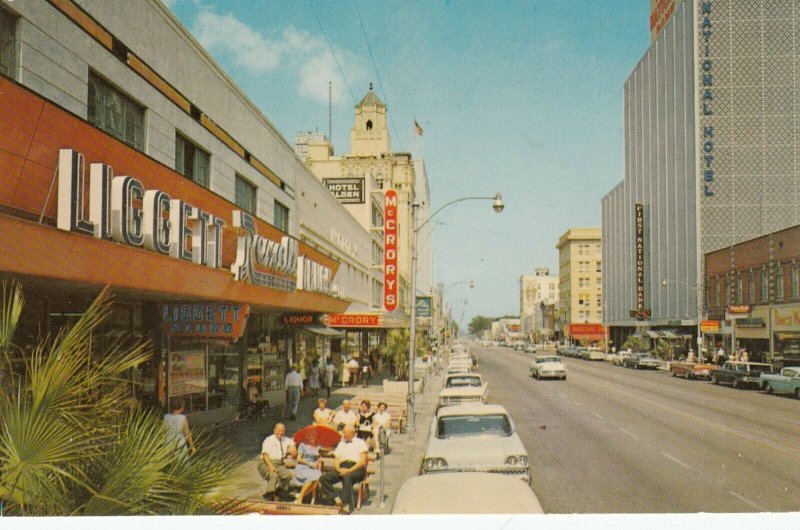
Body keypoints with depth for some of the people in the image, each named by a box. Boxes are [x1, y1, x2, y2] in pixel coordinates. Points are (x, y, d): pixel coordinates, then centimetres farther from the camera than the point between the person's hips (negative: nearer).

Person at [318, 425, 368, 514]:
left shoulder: (360, 443, 13)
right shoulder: (341, 444, 28)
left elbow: (362, 461, 0)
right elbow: (336, 460, 19)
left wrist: (349, 470, -15)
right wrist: (339, 469, -5)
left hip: (356, 469, -5)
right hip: (342, 468, 5)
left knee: (346, 477, -40)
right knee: (323, 478, -21)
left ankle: (348, 506, -36)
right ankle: (337, 500, -21)